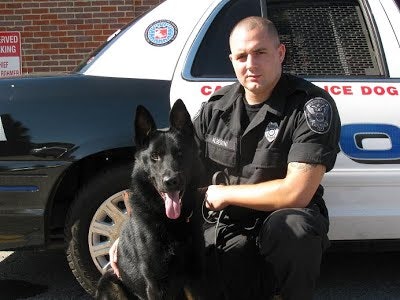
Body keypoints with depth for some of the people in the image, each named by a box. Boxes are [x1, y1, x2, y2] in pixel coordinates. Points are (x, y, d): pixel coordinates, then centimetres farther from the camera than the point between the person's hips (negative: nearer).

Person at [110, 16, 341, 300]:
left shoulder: (313, 105, -15)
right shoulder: (216, 106, 1)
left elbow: (296, 193, -24)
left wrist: (224, 194, -11)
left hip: (283, 225, -3)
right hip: (223, 228, 4)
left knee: (292, 227, -37)